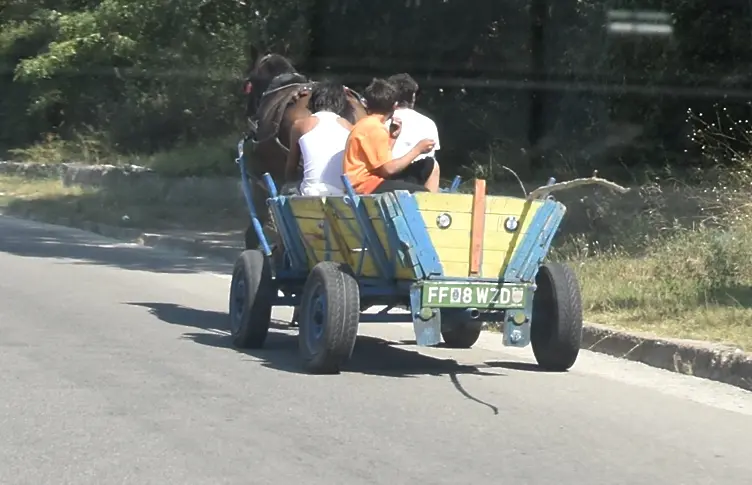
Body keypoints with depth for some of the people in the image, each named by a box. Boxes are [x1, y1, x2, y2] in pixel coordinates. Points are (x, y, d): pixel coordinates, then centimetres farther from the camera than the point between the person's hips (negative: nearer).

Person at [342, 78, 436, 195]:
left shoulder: (366, 124, 16)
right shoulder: (375, 128, -14)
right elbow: (388, 169, -17)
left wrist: (392, 137, 13)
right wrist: (417, 149, -9)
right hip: (367, 185, -10)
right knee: (422, 193, -15)